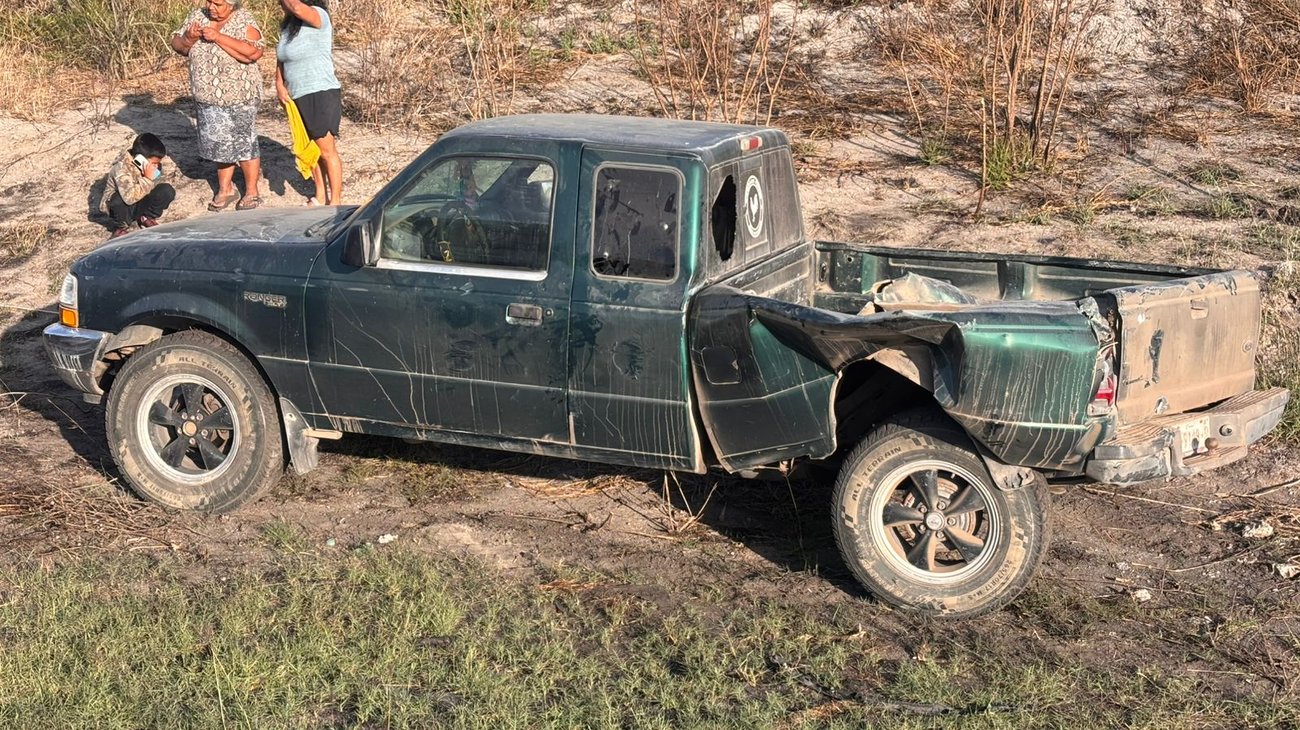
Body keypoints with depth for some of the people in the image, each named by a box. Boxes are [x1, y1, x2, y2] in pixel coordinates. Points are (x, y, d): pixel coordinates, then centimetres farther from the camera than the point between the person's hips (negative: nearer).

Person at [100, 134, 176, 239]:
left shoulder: (151, 166, -10)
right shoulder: (122, 168, -32)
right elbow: (129, 197, -44)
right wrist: (147, 179, -42)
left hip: (139, 203, 5)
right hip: (120, 206, -5)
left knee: (167, 191, -16)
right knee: (119, 199, -41)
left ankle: (147, 218, 8)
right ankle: (121, 226, -8)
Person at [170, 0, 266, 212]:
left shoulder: (243, 20, -13)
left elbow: (254, 52, -28)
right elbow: (176, 44, 7)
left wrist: (217, 37, -28)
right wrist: (189, 39, -17)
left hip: (239, 98, -5)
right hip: (207, 98, 5)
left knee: (245, 144, 4)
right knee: (220, 145, 14)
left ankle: (252, 192, 17)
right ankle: (225, 189, 29)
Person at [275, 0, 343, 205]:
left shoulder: (317, 17, -13)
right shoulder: (287, 26, 11)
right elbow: (281, 60, 17)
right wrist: (279, 86, 1)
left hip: (321, 95, -8)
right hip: (298, 98, 8)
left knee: (327, 151, -3)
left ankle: (335, 202, 3)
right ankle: (320, 196, 26)